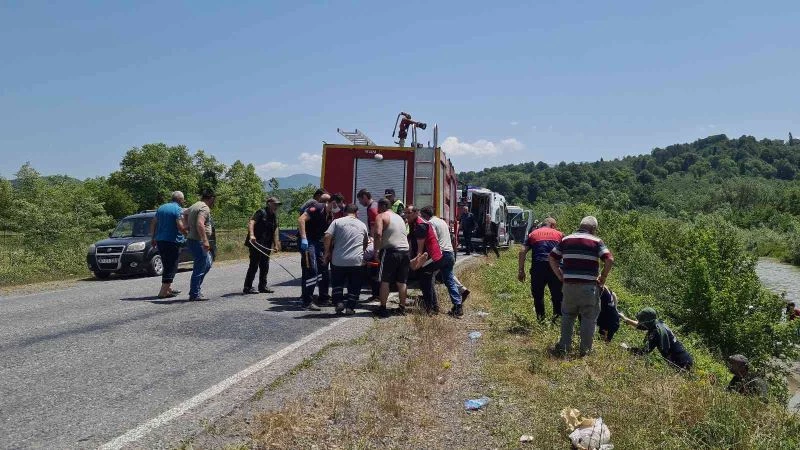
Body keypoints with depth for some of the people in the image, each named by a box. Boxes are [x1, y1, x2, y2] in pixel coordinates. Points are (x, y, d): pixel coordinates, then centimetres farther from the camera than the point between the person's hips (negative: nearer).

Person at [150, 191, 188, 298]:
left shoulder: (161, 208, 14)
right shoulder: (178, 209, -9)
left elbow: (153, 224, 16)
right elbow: (181, 227, -19)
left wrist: (153, 238, 22)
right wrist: (187, 231, 0)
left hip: (160, 241, 8)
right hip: (172, 241, -8)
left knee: (167, 265, 19)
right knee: (171, 267, -2)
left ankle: (168, 288, 26)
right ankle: (163, 292, -5)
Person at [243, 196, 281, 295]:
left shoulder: (274, 216, 16)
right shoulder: (261, 212, -9)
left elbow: (275, 230, 23)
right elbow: (251, 222, -23)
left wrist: (276, 243, 21)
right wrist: (251, 235, -37)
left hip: (266, 246, 8)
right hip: (256, 244, -8)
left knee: (265, 266, 12)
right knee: (254, 265, -6)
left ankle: (262, 286, 22)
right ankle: (247, 287, 0)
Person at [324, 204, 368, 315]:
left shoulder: (337, 222, 2)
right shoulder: (362, 225, 11)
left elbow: (327, 236, -8)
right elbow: (366, 242, 21)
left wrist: (327, 252, 2)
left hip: (339, 260, -1)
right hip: (357, 261, 1)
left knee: (337, 283, 18)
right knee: (354, 286, 12)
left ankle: (339, 302, 5)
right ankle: (350, 308, 9)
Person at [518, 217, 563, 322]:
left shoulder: (533, 234, 19)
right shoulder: (559, 234, 18)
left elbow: (522, 251, 9)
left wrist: (521, 270, 9)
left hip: (538, 266, 1)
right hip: (555, 267, 0)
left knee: (538, 294, 12)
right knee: (557, 294, 12)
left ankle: (541, 318, 12)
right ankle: (557, 315, 5)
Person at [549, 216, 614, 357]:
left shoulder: (566, 240, 9)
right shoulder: (596, 241, -2)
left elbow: (552, 258, 9)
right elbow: (609, 260, -12)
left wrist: (561, 276, 11)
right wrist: (603, 278, 1)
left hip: (569, 285, 3)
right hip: (589, 286, -3)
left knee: (567, 316, 17)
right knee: (589, 318, 11)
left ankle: (563, 347, 17)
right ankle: (585, 349, 15)